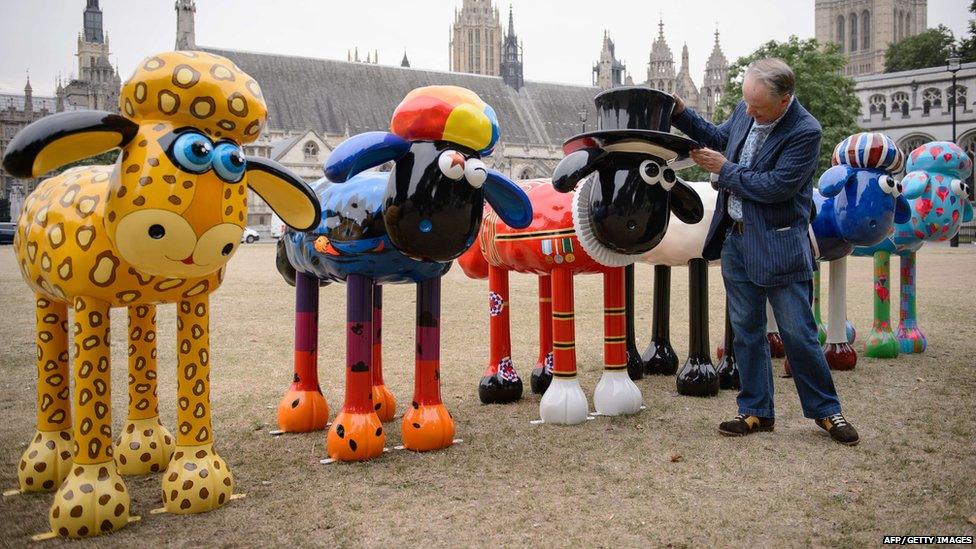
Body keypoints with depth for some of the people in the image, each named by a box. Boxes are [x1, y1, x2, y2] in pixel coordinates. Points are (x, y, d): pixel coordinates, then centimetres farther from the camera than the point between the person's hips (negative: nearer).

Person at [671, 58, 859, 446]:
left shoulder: (805, 132, -18)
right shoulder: (745, 110, 3)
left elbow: (775, 186, -23)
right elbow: (717, 137, 22)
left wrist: (724, 169, -14)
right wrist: (679, 112, 9)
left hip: (779, 247, -6)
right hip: (735, 239, 6)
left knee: (798, 333, 1)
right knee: (746, 331, 11)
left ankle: (825, 410, 19)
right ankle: (756, 412, 21)